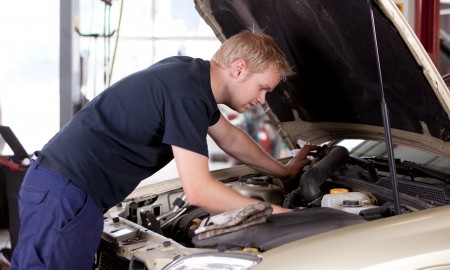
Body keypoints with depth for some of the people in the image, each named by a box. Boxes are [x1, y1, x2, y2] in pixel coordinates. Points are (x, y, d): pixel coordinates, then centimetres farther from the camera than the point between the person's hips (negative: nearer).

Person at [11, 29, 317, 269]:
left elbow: (230, 137, 29)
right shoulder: (187, 93, -19)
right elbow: (198, 190, -21)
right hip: (64, 193, -10)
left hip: (63, 185, 10)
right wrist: (274, 214, -12)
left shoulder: (191, 72, 11)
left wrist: (284, 170, 39)